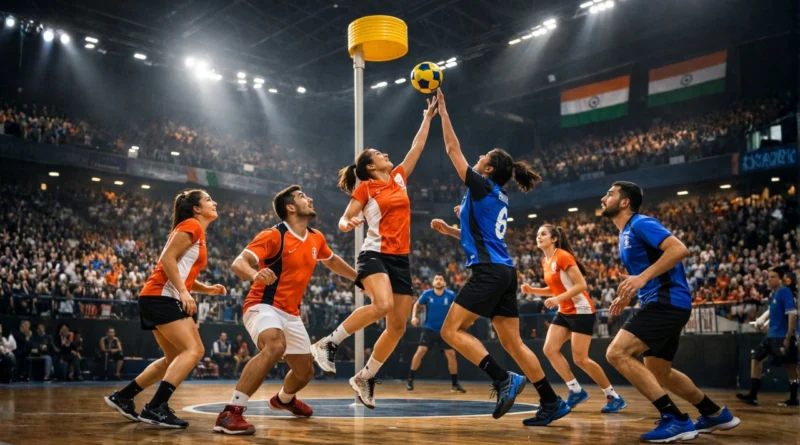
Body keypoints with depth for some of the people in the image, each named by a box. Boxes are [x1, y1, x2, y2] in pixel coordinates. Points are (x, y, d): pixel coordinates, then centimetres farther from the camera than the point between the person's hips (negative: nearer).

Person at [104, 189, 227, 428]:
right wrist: (184, 292, -22)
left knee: (174, 358, 15)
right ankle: (155, 408, -21)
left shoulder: (197, 232, 21)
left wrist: (207, 289, 12)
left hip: (160, 299, 10)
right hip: (161, 297, -10)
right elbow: (167, 259, -18)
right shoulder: (191, 225, -7)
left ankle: (122, 397, 21)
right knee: (194, 350, -17)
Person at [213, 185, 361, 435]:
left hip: (291, 313, 8)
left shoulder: (316, 239, 6)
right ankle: (231, 412, -35)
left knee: (305, 371, 17)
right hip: (263, 306, -8)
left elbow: (332, 261, 27)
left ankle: (283, 399, 53)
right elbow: (238, 264, -25)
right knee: (275, 346, -38)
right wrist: (255, 274, -47)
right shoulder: (274, 236, -16)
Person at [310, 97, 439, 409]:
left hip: (400, 259, 7)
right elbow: (344, 220, -3)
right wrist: (347, 224, -26)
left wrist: (428, 118, 23)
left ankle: (364, 379, 16)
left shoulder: (398, 178, 15)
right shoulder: (365, 188, 0)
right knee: (383, 305, -33)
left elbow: (417, 147, 21)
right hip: (375, 254, -6)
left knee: (398, 327, 2)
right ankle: (329, 343, -17)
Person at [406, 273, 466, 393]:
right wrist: (414, 317, -6)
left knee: (451, 354, -4)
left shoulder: (451, 295, -11)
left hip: (445, 330, 1)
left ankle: (455, 383, 11)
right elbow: (417, 304, 9)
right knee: (420, 351, -15)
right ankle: (410, 380, -3)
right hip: (429, 329, -1)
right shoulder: (427, 294, -9)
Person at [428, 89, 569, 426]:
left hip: (488, 272, -9)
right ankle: (552, 402, 11)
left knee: (451, 330, -6)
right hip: (504, 272, 9)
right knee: (512, 343, 11)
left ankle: (504, 380, -14)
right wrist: (449, 229, 24)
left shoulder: (482, 188, -4)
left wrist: (442, 110, 7)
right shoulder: (499, 199, 19)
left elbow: (453, 149, 0)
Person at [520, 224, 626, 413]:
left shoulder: (563, 256, -17)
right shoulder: (545, 261, 9)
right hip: (564, 312, 9)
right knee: (550, 349, -5)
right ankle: (577, 391, 5)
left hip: (581, 311, -8)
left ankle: (614, 397, 6)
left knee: (580, 359, -9)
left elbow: (581, 285, -21)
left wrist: (558, 299, -27)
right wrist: (533, 290, 6)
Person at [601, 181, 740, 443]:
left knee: (616, 353, -21)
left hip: (667, 302, -11)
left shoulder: (640, 224, -10)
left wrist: (642, 278, -30)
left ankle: (676, 420, -18)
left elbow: (679, 249, -24)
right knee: (659, 373, 20)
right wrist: (629, 294, 19)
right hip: (663, 304, 11)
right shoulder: (626, 234, 19)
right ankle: (716, 414, 34)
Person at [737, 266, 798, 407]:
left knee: (790, 367, 0)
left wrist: (788, 337, -22)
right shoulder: (773, 294, 14)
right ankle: (752, 396, 7)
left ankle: (793, 399, 9)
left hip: (783, 337, -10)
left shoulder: (785, 292, -12)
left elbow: (792, 314, -19)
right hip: (772, 336, 10)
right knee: (756, 359, 6)